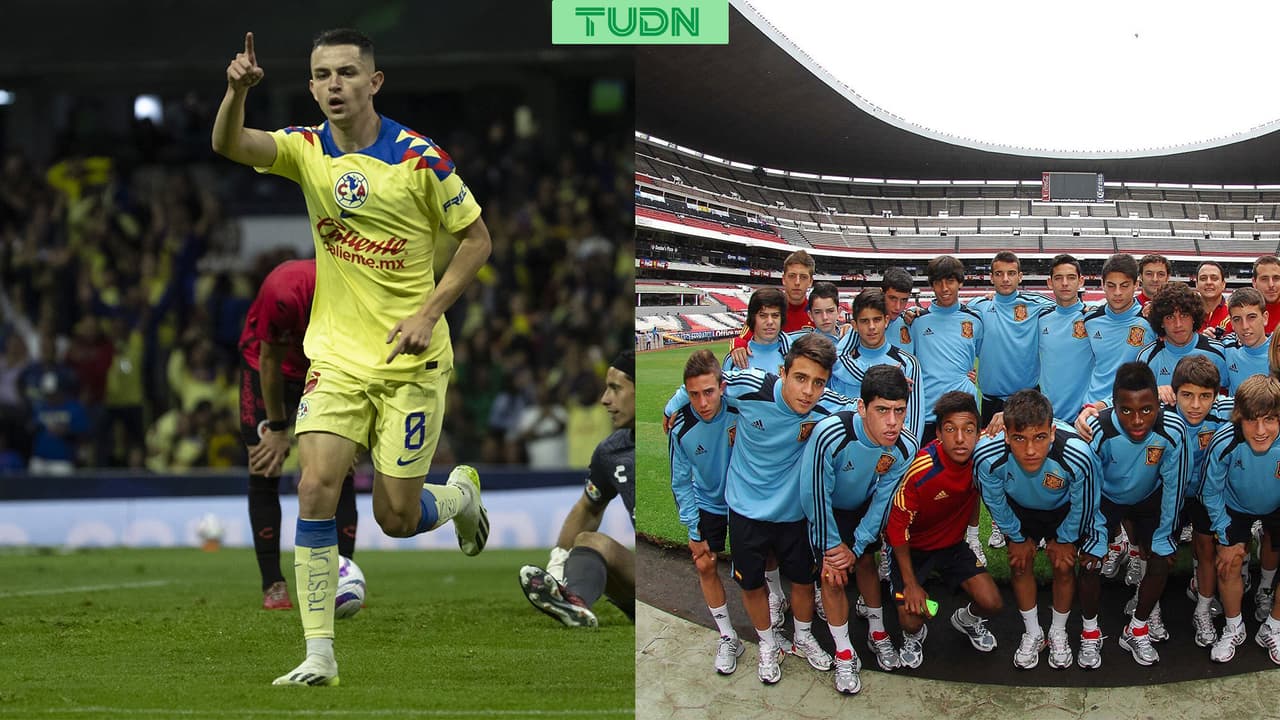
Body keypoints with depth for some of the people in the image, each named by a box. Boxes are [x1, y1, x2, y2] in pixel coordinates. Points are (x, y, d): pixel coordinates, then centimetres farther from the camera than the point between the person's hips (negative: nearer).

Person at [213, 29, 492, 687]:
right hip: (337, 357, 3)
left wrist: (429, 312, -13)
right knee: (316, 486, -14)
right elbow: (229, 145, -18)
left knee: (397, 520, -1)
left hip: (411, 361, -3)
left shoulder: (418, 157, -10)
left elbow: (476, 238, -2)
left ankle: (462, 491, 36)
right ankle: (319, 656, -10)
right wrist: (238, 90, -39)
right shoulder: (307, 150, 0)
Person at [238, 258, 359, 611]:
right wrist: (277, 429, -14)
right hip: (268, 362, -2)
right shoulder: (283, 293, -40)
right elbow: (269, 361, -22)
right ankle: (273, 585, -5)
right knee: (264, 470, -10)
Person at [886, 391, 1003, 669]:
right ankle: (914, 636, 25)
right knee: (911, 622, -14)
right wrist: (910, 583, -16)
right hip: (913, 548, -4)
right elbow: (897, 526, -22)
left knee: (991, 604, -10)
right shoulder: (921, 470, -34)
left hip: (953, 543, 4)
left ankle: (967, 619, 27)